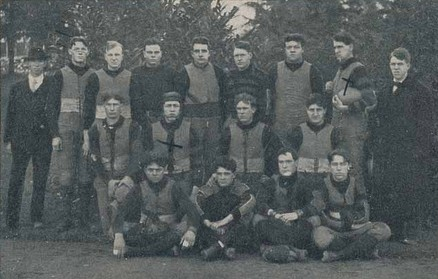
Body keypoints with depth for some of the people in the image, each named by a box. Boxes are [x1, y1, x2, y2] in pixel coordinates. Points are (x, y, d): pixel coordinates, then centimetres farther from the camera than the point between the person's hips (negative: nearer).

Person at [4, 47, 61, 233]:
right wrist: (7, 139, 7)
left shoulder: (52, 87, 3)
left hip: (43, 140, -1)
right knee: (16, 181, -1)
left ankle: (37, 217, 18)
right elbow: (10, 114, 11)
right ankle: (12, 222, 3)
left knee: (40, 181, 5)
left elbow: (53, 111, -8)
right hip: (20, 139, 1)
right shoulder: (17, 88, 10)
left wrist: (55, 135, -21)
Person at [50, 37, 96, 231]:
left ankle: (85, 218, 8)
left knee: (86, 176, 0)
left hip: (89, 130, 1)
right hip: (66, 129, -1)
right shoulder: (61, 75, 5)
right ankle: (67, 217, 3)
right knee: (66, 175, -4)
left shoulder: (94, 76, 9)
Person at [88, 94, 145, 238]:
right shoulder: (96, 129, 6)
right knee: (106, 220, -4)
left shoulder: (132, 127, 1)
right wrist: (109, 180, -9)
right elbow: (95, 159, 3)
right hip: (104, 180, 2)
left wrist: (128, 176, -20)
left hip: (127, 179, -2)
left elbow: (137, 154, -6)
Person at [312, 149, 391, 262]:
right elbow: (316, 216, -11)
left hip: (355, 231, 3)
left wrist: (341, 214, -8)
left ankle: (338, 255, -21)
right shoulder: (323, 186, -3)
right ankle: (366, 250, -19)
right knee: (320, 237, -39)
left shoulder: (356, 185, 6)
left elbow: (364, 216, 1)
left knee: (384, 230, -21)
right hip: (332, 231, -3)